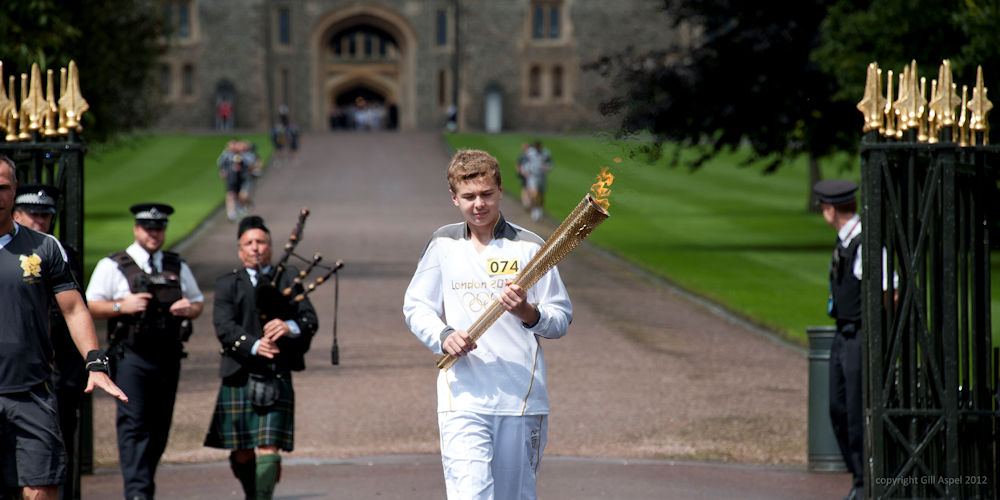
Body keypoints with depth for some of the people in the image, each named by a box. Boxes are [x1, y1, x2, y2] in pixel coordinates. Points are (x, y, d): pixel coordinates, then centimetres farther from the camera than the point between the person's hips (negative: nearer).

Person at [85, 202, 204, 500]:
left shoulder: (177, 267, 16)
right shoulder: (113, 266, 3)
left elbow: (198, 302, 22)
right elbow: (91, 305, 0)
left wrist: (190, 309, -2)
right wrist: (122, 306, -16)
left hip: (168, 358, 5)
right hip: (131, 358, -4)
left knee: (159, 428, 7)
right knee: (134, 424, -13)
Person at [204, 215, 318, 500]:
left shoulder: (288, 280, 12)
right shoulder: (227, 284, 12)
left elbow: (310, 320, -1)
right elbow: (225, 328, -5)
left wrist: (290, 326, -24)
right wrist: (254, 345, -23)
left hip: (276, 379, -1)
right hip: (239, 378, 1)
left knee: (268, 449, -12)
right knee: (242, 454, 8)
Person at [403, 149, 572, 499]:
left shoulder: (528, 247, 6)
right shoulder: (443, 244, 10)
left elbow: (561, 320, 6)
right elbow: (415, 307, 14)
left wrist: (529, 313, -15)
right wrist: (443, 335, -6)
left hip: (522, 395, 0)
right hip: (463, 395, 0)